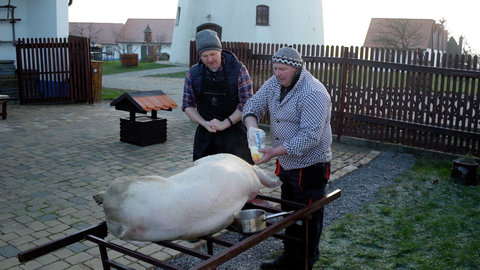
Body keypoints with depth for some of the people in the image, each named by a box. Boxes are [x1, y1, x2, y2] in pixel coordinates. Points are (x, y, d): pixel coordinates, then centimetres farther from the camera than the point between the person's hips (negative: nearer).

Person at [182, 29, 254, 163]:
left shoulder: (238, 69, -6)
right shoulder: (193, 73, 2)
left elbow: (247, 103, -8)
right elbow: (188, 105, 7)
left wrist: (225, 123, -15)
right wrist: (204, 123, -10)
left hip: (233, 133, -2)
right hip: (205, 135, 3)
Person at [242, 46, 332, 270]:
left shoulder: (313, 94, -25)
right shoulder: (275, 83, 1)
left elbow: (310, 136, -30)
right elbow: (252, 106, 3)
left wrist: (275, 151, -32)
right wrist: (252, 127, -19)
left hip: (309, 165, -8)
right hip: (286, 162, 8)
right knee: (289, 213, 20)